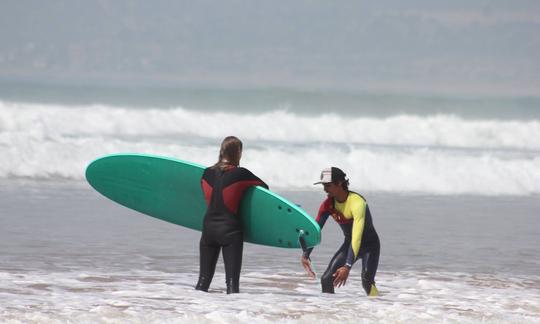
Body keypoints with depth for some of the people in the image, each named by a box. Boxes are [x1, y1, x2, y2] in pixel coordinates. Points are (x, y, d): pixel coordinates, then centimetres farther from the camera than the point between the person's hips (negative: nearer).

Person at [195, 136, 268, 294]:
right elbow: (264, 187, 5)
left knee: (203, 281, 10)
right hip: (231, 229, -4)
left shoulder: (207, 173, 1)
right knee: (232, 281, -4)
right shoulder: (240, 174, -9)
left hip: (209, 227, 4)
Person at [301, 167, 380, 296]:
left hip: (369, 245, -7)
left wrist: (347, 267, -49)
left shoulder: (357, 203, -33)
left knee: (367, 281, -30)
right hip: (349, 244, 7)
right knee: (326, 279, -3)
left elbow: (357, 237, -41)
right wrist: (305, 255, -19)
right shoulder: (328, 204, -11)